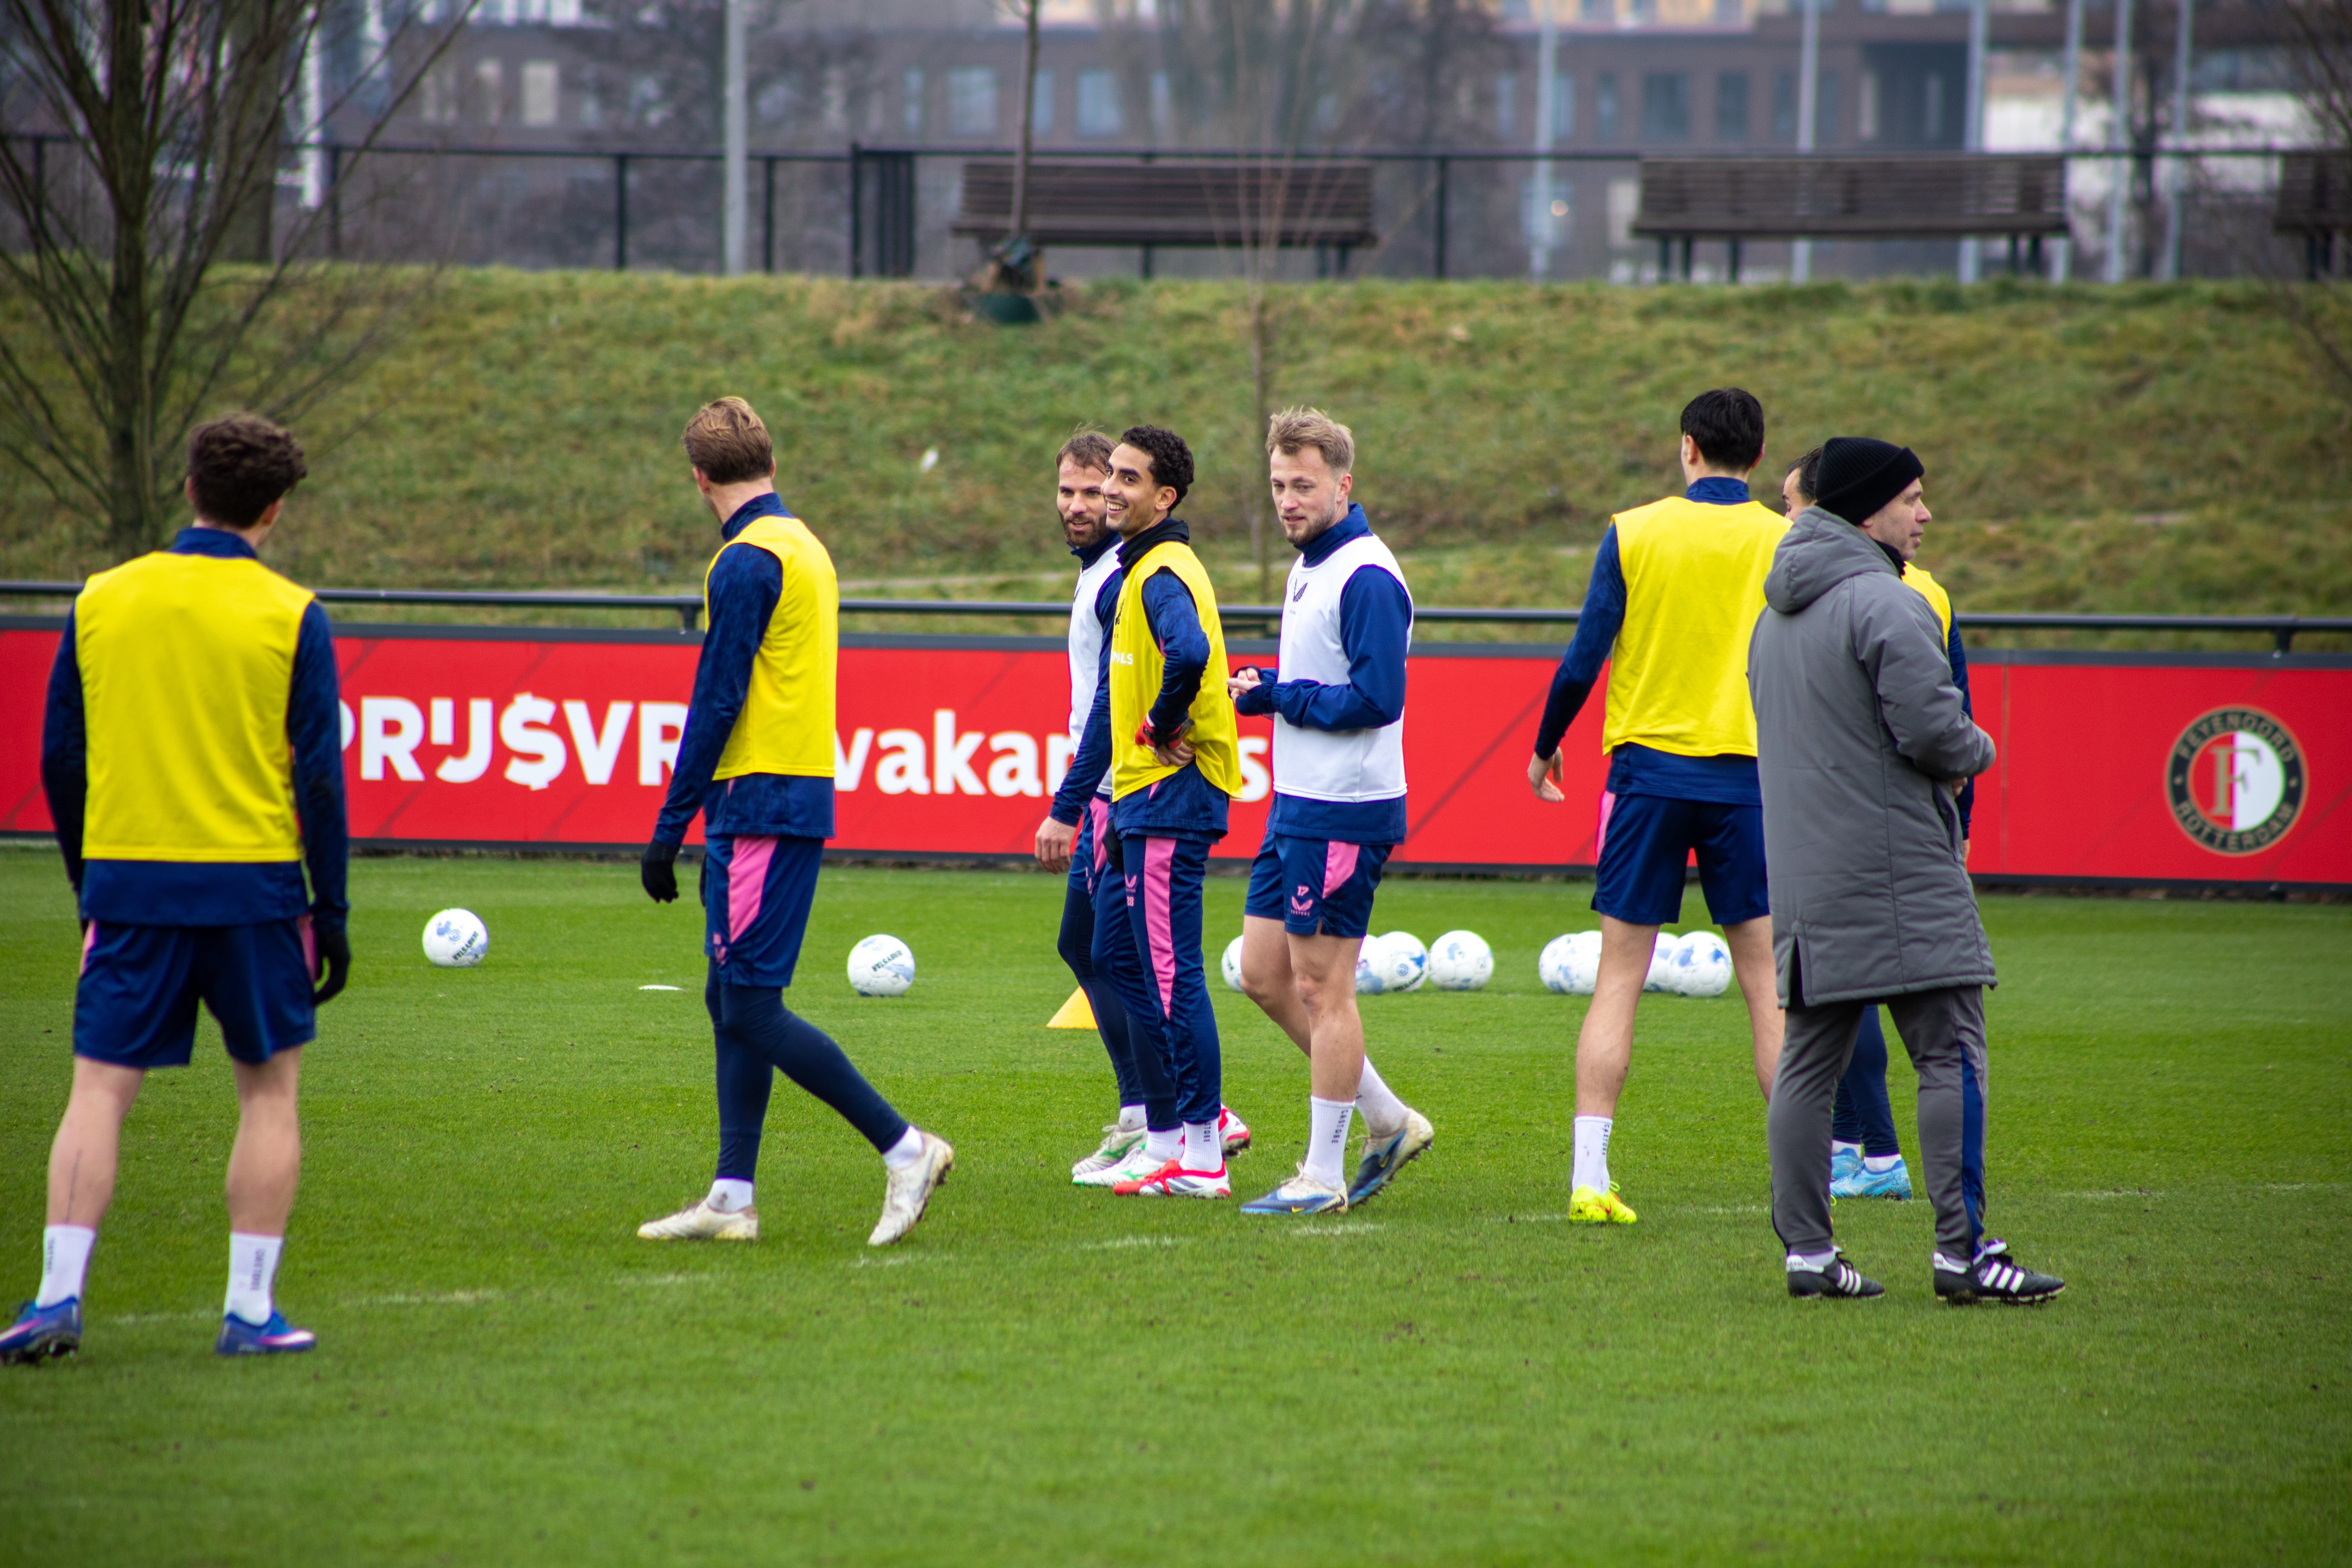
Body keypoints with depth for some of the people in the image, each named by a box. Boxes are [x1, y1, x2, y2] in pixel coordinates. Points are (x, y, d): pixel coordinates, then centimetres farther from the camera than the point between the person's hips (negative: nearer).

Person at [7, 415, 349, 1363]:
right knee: (270, 1089, 10)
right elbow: (319, 774, -5)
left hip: (128, 881, 2)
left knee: (100, 1090, 4)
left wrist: (88, 877, 19)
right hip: (254, 885, -2)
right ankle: (251, 1311, 6)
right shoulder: (290, 616, -4)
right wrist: (330, 909, 1)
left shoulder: (101, 603, 4)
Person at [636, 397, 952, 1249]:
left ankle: (904, 1148, -8)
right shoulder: (804, 547, 16)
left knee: (752, 1007, -9)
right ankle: (732, 1199, 11)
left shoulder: (747, 562, -14)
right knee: (733, 1002, 11)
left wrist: (668, 830, -14)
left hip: (758, 803, -10)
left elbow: (716, 705, -17)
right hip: (801, 793, 10)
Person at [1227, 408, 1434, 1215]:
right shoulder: (1309, 568, 15)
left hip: (1342, 812, -10)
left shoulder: (1365, 578, -16)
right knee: (1265, 975, 12)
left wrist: (1277, 695, -13)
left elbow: (1377, 698, -23)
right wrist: (1259, 689, 4)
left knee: (1322, 988, -4)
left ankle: (1323, 1176, 3)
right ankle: (1388, 1120, 21)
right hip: (1296, 806, 10)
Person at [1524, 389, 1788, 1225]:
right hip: (1751, 774, 0)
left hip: (1648, 767, 0)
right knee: (1769, 983, 3)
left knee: (1619, 977, 4)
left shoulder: (1632, 534, 0)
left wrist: (1544, 749, 15)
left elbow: (1582, 662, -1)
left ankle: (1590, 1177, -2)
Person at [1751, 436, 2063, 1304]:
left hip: (1802, 872, 9)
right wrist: (1977, 751, 3)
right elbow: (1933, 731, -20)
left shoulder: (1776, 613, 16)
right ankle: (1963, 1249, -10)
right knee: (1951, 1055, -6)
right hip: (1895, 868, -9)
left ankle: (1806, 1248, 9)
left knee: (1809, 1061, 9)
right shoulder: (1884, 604, -14)